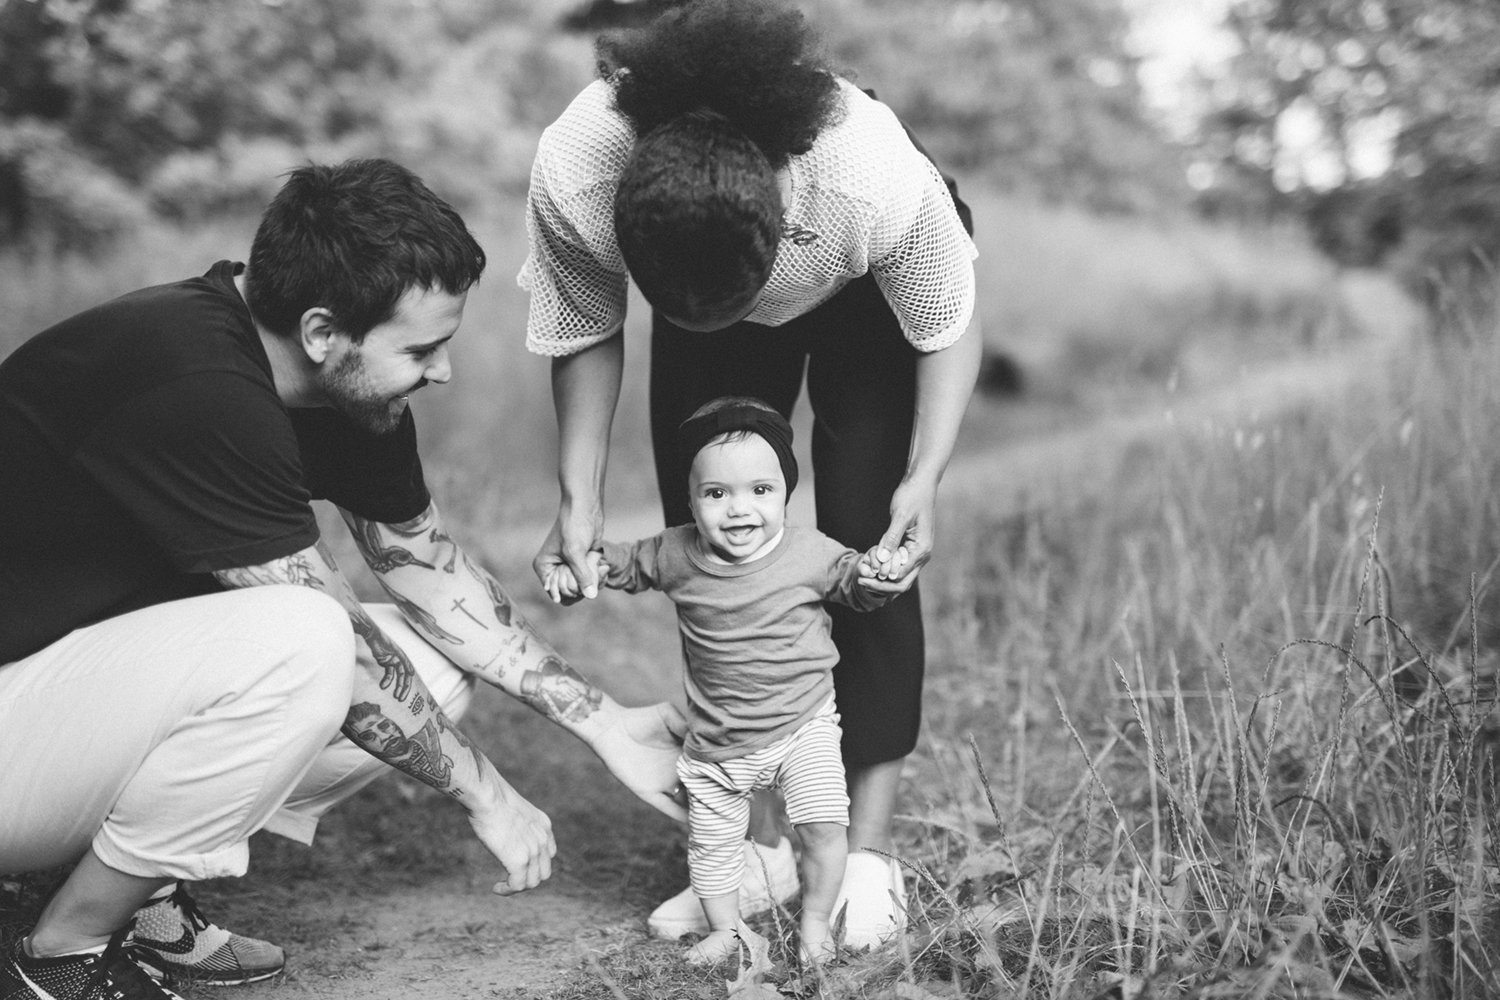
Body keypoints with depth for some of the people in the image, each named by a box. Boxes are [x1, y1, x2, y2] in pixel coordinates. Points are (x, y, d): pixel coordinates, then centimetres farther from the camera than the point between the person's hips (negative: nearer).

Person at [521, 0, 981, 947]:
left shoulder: (882, 184, -44)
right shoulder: (572, 177, -38)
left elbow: (949, 332, -22)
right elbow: (587, 335, -16)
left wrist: (924, 477, -32)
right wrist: (580, 500, -22)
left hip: (869, 298, -2)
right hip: (699, 290, 3)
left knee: (867, 553, -12)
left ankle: (869, 854, -2)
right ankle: (764, 844, 9)